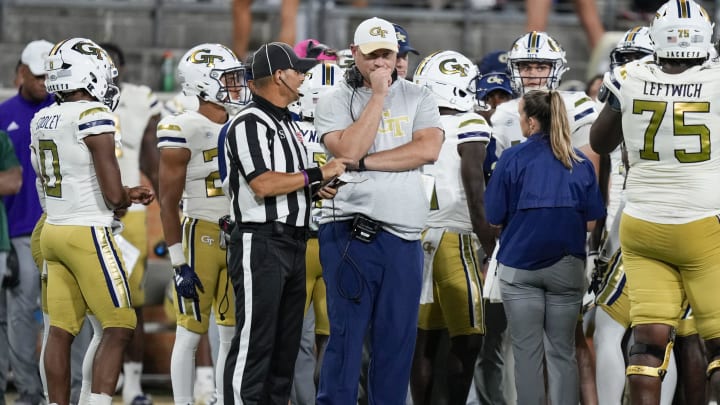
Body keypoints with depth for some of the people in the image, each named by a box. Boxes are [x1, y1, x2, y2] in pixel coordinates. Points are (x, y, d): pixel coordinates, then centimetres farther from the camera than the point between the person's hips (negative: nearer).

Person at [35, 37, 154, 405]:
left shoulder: (42, 121, 10)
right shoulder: (93, 116, -15)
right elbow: (113, 195, -17)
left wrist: (126, 194, 17)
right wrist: (127, 197, 6)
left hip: (54, 230, 8)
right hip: (87, 234, -8)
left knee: (61, 331, 8)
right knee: (119, 329, -2)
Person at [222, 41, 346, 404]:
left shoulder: (288, 124, 18)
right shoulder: (249, 123, -12)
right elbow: (263, 185, -21)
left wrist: (315, 190, 7)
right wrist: (318, 174, -15)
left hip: (293, 243, 9)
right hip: (261, 242, -9)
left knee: (286, 343, 11)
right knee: (254, 342, -9)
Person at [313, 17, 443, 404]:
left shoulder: (417, 98, 11)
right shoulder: (335, 103, 5)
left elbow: (428, 149, -6)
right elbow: (349, 150, -12)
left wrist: (366, 162, -10)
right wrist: (378, 95, -8)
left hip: (404, 236, 3)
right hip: (351, 231, -3)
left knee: (398, 336, 5)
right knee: (347, 332, -5)